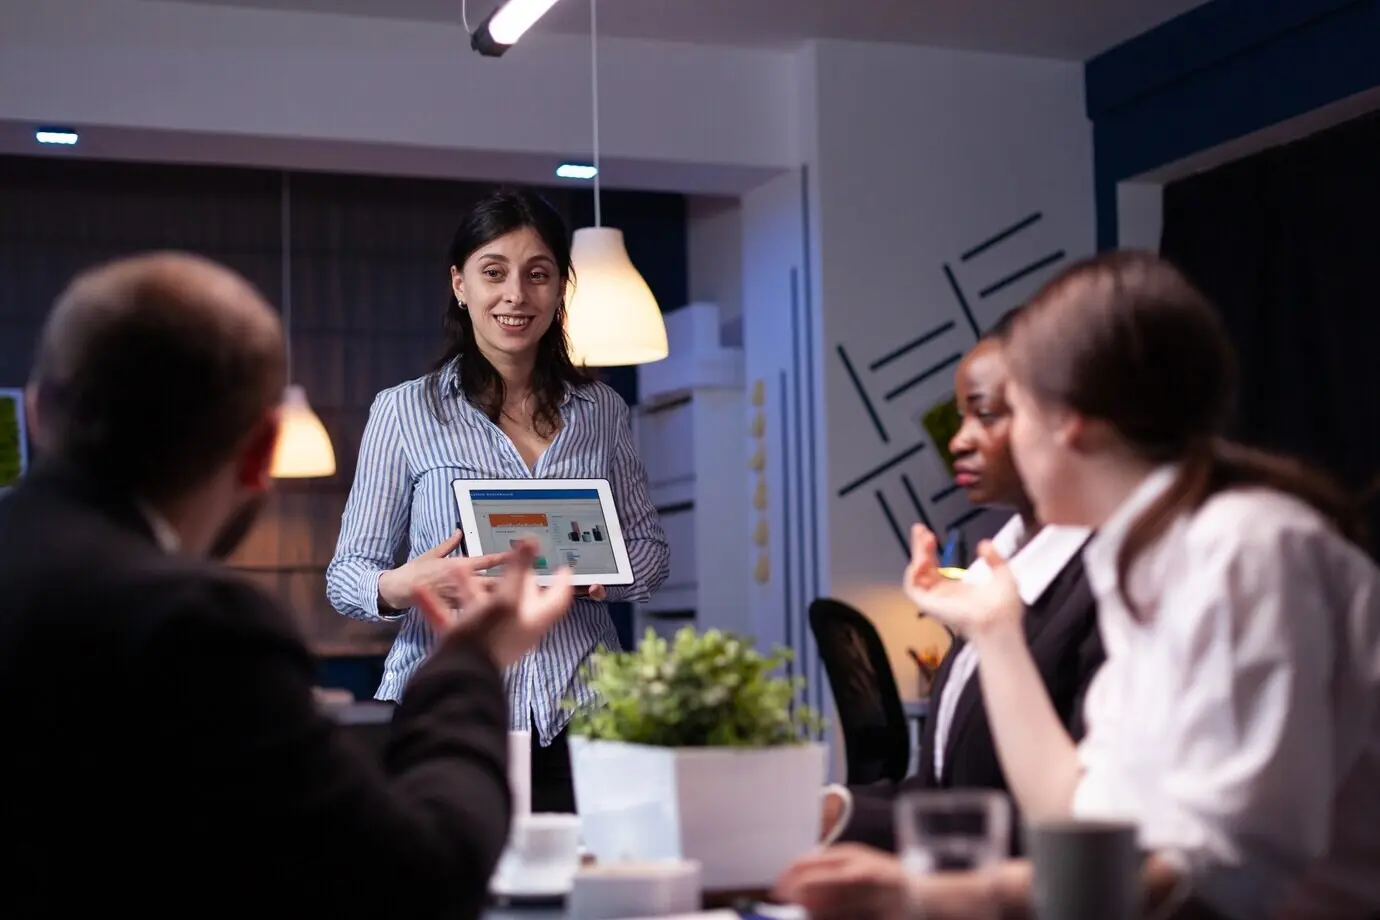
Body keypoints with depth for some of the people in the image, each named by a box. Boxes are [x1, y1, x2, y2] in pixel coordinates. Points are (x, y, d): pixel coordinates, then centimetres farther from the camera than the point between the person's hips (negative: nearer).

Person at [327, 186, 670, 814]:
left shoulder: (602, 411, 11)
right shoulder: (404, 411, 2)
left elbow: (651, 547, 16)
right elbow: (345, 575, 1)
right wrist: (404, 586, -20)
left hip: (579, 715, 2)